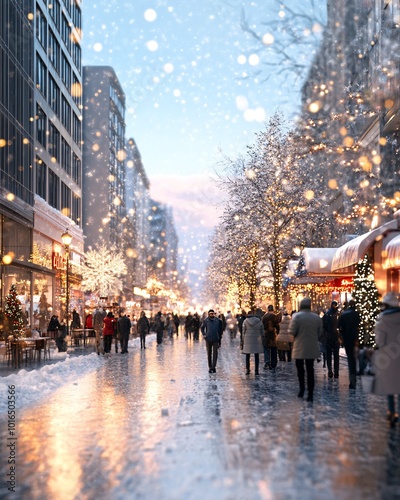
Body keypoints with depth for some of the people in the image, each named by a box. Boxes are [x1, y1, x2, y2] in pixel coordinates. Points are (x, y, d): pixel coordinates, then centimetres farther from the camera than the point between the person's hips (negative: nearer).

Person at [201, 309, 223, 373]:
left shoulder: (218, 320, -1)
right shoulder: (206, 320, -1)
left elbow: (220, 330, 7)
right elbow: (202, 328, 16)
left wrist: (220, 341, 7)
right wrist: (204, 334, -1)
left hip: (215, 340, -1)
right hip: (208, 340, 1)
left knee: (215, 353, -11)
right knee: (209, 354, 8)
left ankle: (213, 367, -11)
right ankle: (210, 367, 17)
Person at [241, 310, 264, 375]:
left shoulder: (245, 321, -3)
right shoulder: (259, 321, 1)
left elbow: (243, 332, -2)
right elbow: (262, 332, 5)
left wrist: (243, 340, 5)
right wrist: (262, 340, 13)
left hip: (248, 341, -1)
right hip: (257, 341, 1)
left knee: (247, 356, 10)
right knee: (256, 356, 8)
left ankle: (247, 369, 3)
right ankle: (256, 370, 6)